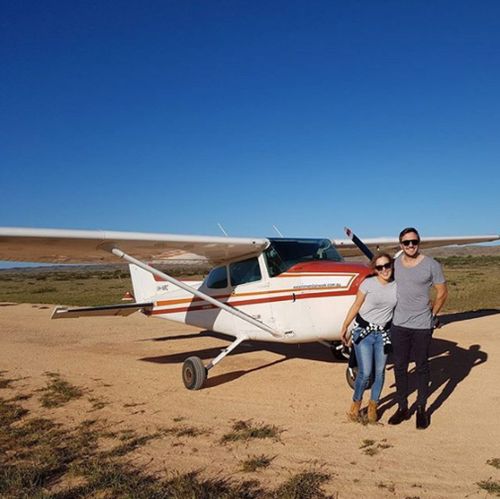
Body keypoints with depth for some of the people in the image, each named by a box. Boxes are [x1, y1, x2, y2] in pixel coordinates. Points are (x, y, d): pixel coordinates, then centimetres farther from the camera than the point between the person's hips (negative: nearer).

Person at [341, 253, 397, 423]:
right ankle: (356, 403, 19)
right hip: (363, 332, -3)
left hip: (383, 334, 3)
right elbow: (356, 306, -4)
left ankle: (373, 406, 28)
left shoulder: (397, 286, -1)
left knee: (379, 372, 8)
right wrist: (344, 327, -3)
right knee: (365, 373, -6)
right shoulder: (368, 283, -10)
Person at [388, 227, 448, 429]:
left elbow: (442, 292, 2)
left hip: (422, 326, -3)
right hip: (398, 324, 3)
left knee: (422, 367, 9)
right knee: (400, 367, 10)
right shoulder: (395, 263, 3)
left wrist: (432, 314, 5)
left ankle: (421, 409, 22)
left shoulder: (431, 265, -7)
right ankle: (402, 407, 23)